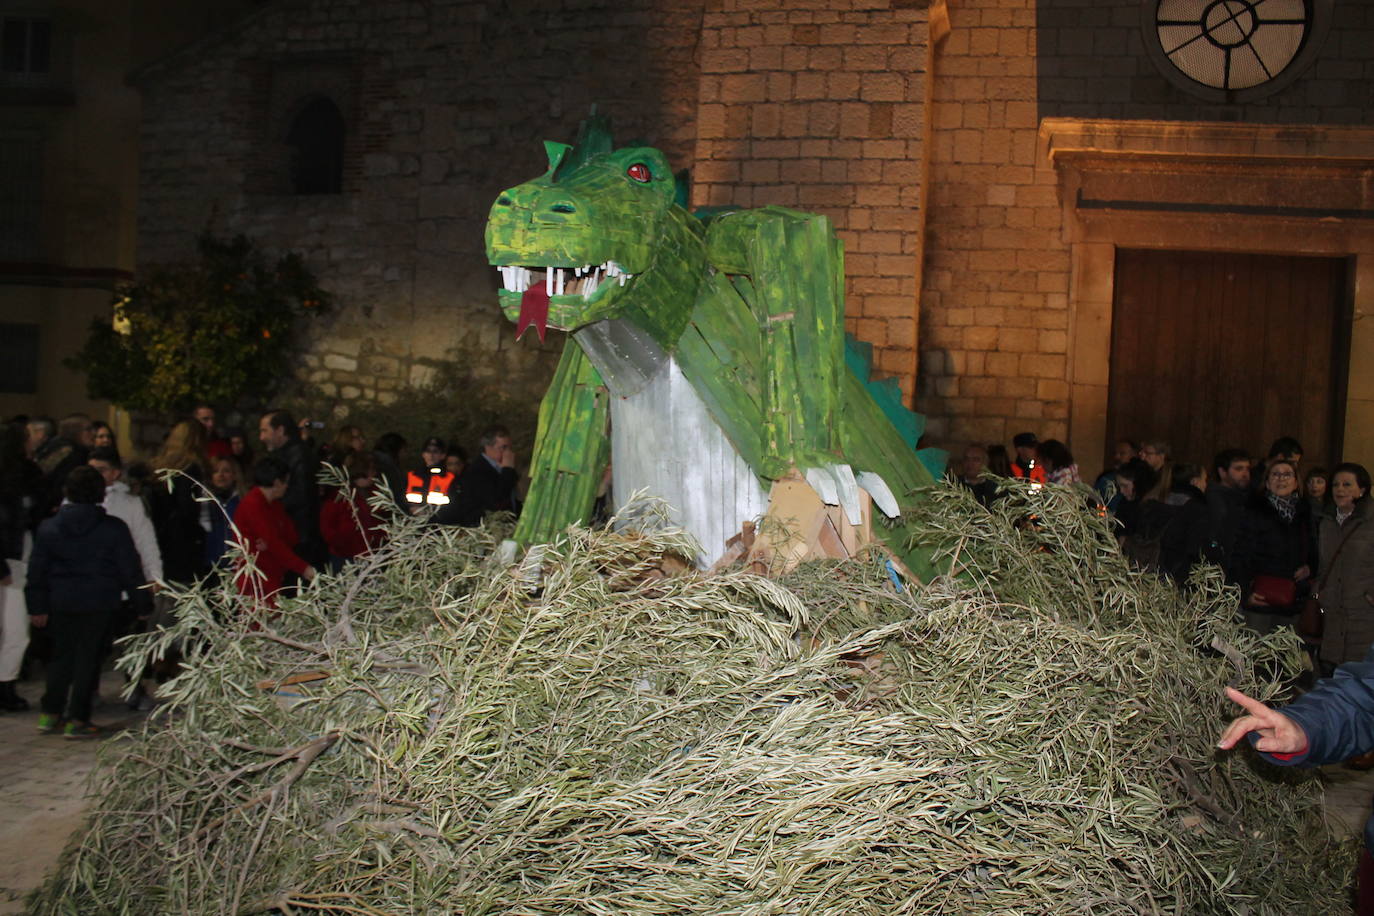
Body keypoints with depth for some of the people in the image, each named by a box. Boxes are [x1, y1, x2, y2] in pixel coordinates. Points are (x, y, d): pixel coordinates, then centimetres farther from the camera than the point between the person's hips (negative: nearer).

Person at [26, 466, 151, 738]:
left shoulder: (49, 527, 2)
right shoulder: (114, 528, -6)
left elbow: (37, 570, 5)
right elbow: (130, 570, -4)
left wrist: (37, 606, 12)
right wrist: (143, 604, 4)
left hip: (61, 603, 3)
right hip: (99, 603, -3)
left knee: (61, 654, 17)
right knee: (88, 657, 2)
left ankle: (51, 713, 21)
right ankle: (77, 719, 4)